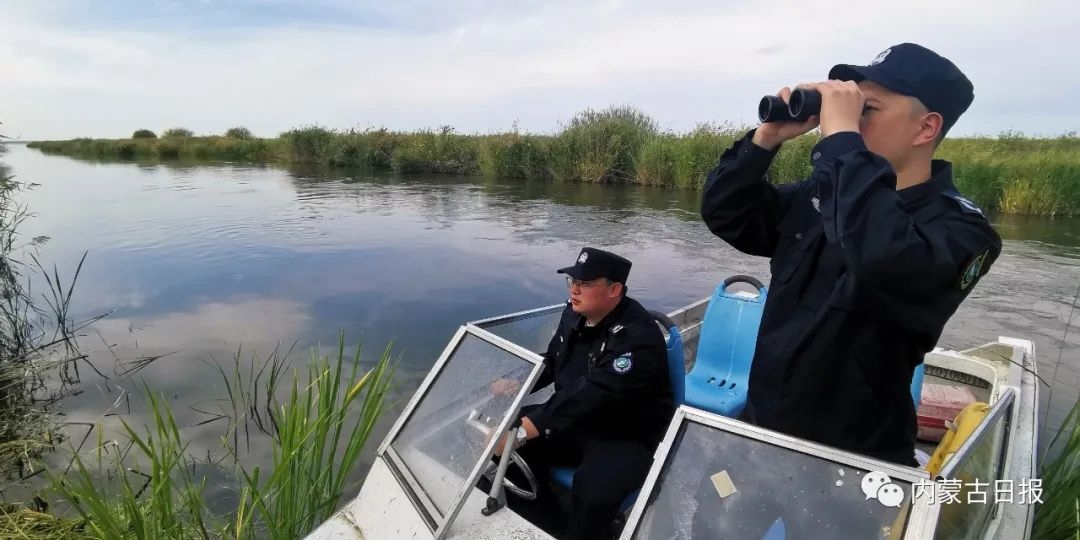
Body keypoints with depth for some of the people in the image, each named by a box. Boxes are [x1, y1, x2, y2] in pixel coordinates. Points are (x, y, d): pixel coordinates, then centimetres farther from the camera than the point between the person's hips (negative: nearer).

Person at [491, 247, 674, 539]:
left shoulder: (638, 337, -26)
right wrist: (515, 385, -4)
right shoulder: (574, 313, 1)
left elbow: (591, 394, -37)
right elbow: (550, 362, 16)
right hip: (577, 420, 8)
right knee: (509, 445, -6)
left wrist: (525, 429, -43)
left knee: (592, 491, -34)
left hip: (630, 438, -7)